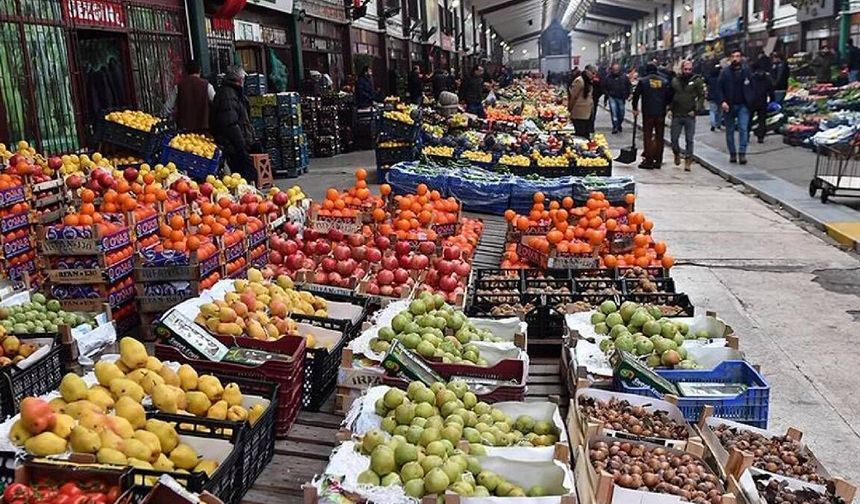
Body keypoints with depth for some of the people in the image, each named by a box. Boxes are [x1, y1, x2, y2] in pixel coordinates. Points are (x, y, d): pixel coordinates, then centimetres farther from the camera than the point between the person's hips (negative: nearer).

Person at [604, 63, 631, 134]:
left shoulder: (624, 76, -3)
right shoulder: (608, 77, -3)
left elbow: (628, 86, 5)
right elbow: (605, 87, 7)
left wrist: (626, 95, 0)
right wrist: (607, 95, -1)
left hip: (621, 98, 1)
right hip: (612, 97, -1)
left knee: (621, 113, 10)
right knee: (613, 113, -8)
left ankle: (619, 125, 32)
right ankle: (615, 127, -3)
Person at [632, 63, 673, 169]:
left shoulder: (643, 81, -2)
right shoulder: (665, 81, 6)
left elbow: (636, 95, -2)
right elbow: (669, 96, 7)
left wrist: (635, 108, 10)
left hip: (648, 113, -3)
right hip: (661, 113, 3)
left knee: (648, 137, 2)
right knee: (659, 137, 10)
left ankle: (649, 161, 0)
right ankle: (658, 161, 12)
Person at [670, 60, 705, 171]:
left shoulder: (697, 81, -1)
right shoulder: (675, 81, 7)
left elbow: (702, 96, -2)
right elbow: (670, 96, 13)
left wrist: (695, 110, -12)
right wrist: (670, 109, 2)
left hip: (690, 116, -2)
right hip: (676, 115, 2)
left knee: (689, 140, 1)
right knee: (674, 138, 5)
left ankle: (688, 161, 7)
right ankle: (677, 154, 33)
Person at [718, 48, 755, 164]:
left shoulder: (746, 71, 4)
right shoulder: (725, 72, -1)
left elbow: (751, 87, 7)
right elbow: (720, 88, -2)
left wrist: (750, 101, -4)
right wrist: (723, 101, -15)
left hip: (743, 105, 0)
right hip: (729, 106, 0)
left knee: (743, 129, -8)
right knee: (730, 131, 6)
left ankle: (742, 153, -8)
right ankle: (732, 154, 15)